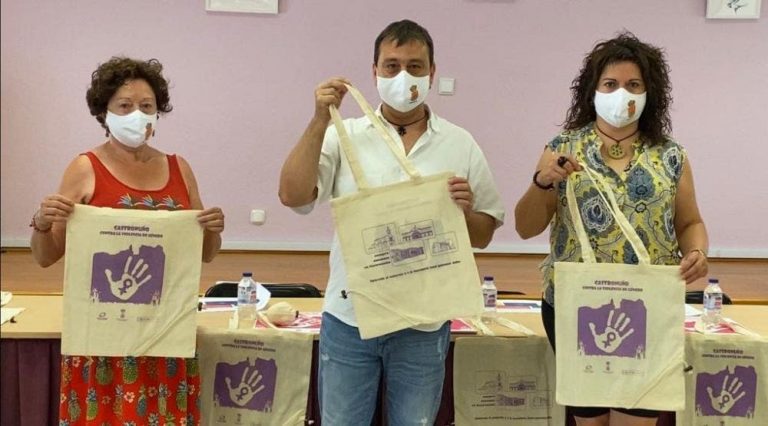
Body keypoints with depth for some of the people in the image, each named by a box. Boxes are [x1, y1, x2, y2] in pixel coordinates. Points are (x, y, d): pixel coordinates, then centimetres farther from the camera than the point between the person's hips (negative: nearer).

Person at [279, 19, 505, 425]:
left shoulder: (460, 145, 3)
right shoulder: (345, 136, 1)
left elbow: (483, 236, 7)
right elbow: (292, 195, -12)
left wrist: (464, 210, -15)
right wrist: (320, 121, -16)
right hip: (348, 318, 0)